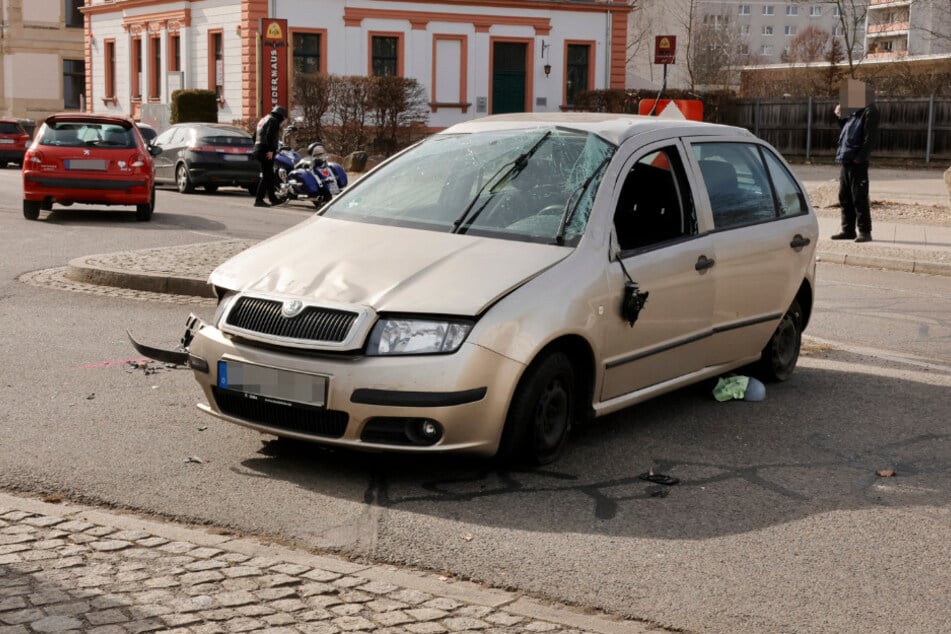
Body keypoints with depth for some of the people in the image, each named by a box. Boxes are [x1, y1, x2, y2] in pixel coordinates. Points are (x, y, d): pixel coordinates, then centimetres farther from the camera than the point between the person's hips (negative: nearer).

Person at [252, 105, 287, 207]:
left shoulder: (263, 119, 24)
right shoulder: (274, 121, -6)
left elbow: (255, 135, 25)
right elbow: (270, 135, -21)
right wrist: (270, 150, -23)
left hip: (258, 149, 10)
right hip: (267, 151, -10)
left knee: (270, 175, 18)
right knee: (266, 176, -10)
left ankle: (272, 198, 26)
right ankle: (259, 200, -14)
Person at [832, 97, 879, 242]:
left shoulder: (869, 112, -10)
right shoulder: (855, 112, 17)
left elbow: (869, 137, -17)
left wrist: (860, 157, -22)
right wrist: (840, 117, 15)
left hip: (858, 163, -9)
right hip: (846, 160, 9)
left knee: (859, 198, -6)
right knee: (845, 197, 13)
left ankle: (865, 232, 0)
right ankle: (848, 230, 20)